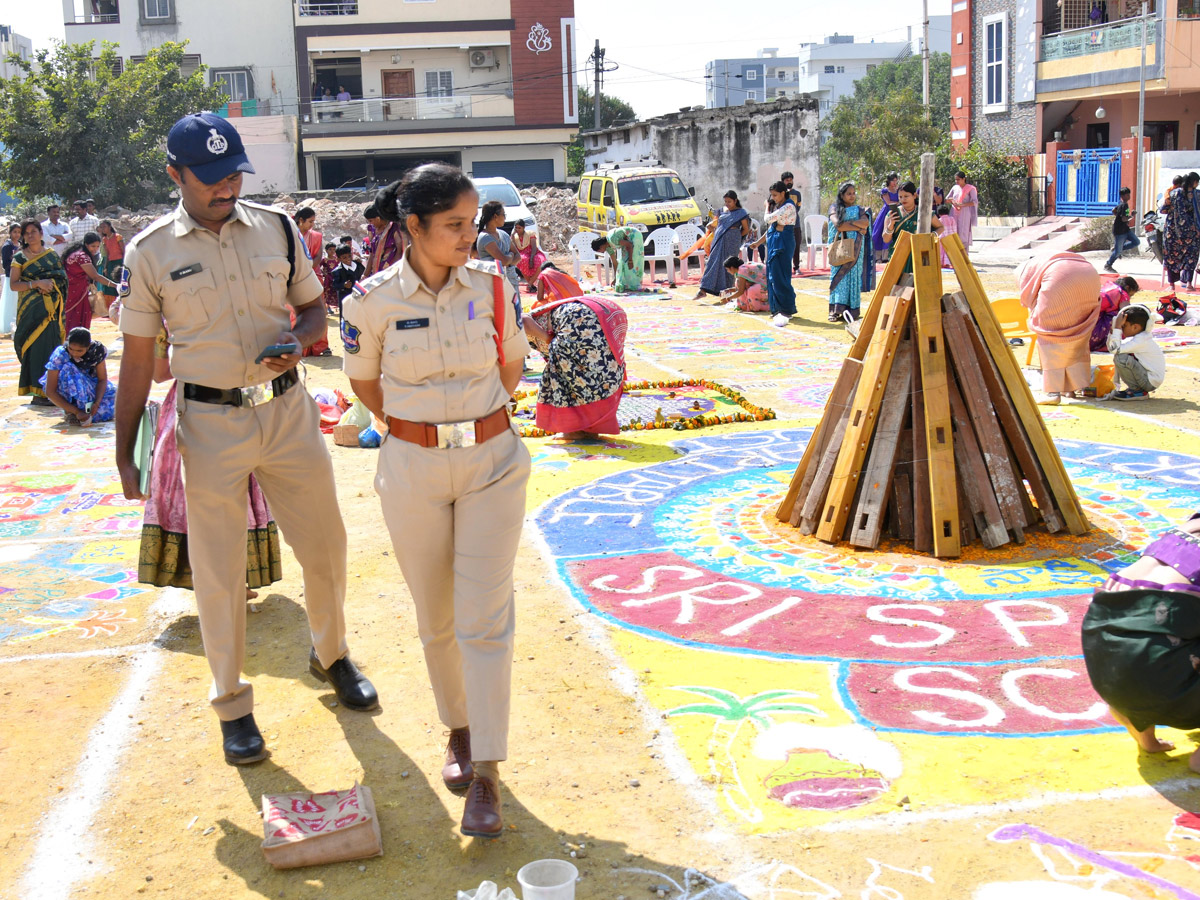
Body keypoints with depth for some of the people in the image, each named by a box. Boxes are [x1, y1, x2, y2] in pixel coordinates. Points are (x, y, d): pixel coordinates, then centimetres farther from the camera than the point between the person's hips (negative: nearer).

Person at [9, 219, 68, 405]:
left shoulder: (52, 255, 12)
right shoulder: (20, 257, 3)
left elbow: (62, 279, 14)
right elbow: (13, 284, -3)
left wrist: (51, 282, -7)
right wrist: (37, 283, -14)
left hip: (51, 307, 3)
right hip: (31, 309, -3)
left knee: (51, 346, -1)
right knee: (36, 346, -9)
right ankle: (37, 393, -8)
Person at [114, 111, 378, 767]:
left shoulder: (276, 228, 3)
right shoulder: (150, 252, -3)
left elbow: (314, 308, 13)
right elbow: (137, 357, 0)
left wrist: (299, 339, -11)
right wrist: (125, 453, -1)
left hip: (288, 411, 3)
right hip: (209, 425, -2)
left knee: (325, 547, 11)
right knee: (219, 571, 4)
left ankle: (330, 656, 38)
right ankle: (232, 707, 21)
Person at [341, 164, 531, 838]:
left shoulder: (491, 287, -3)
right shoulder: (375, 300, -7)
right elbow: (364, 380, 8)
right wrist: (421, 430, 9)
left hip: (494, 461, 0)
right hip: (414, 471, 0)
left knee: (485, 618, -3)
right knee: (437, 618, 11)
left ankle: (486, 773, 3)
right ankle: (459, 730, 34)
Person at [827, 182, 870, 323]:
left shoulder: (860, 210, 15)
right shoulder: (835, 209, 8)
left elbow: (865, 223, -5)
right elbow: (838, 225, -9)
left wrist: (848, 222, -10)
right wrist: (858, 227, -7)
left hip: (855, 247, 1)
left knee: (854, 275, -3)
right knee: (839, 277, -8)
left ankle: (852, 310, -4)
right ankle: (837, 310, -12)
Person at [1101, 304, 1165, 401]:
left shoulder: (1141, 340, -22)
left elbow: (1115, 349, -30)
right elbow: (1110, 346, 11)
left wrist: (1117, 327, -24)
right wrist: (1113, 327, 0)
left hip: (1152, 381, -10)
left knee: (1120, 358, -24)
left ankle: (1137, 391, -9)